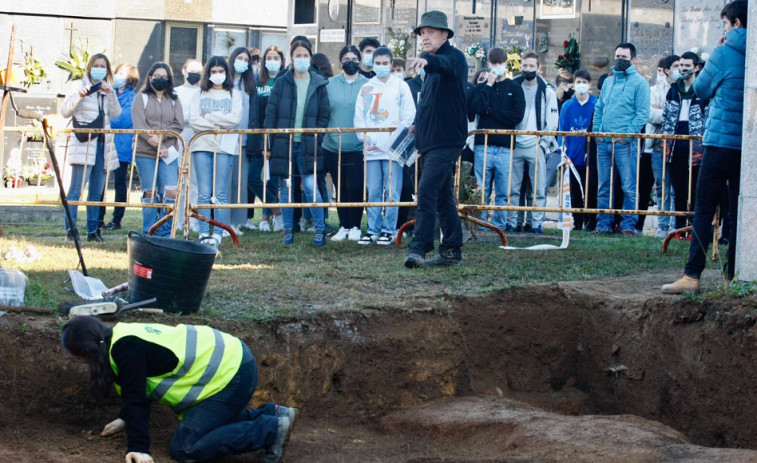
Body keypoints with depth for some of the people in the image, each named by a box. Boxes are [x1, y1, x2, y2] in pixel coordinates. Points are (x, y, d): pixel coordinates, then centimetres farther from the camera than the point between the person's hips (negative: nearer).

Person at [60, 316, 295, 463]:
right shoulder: (122, 336, 11)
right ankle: (272, 414, 23)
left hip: (232, 376, -11)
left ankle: (272, 430, -9)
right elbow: (136, 391, 26)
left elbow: (135, 399, -18)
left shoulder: (126, 349, -20)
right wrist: (125, 420, 32)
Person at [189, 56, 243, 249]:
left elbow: (235, 119, -4)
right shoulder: (200, 95, 14)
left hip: (225, 146, -1)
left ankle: (218, 234, -2)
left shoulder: (234, 94, 11)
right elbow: (193, 120, 1)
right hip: (202, 145, 1)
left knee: (221, 192, -4)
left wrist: (208, 117, -5)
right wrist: (218, 124, -10)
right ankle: (203, 233, -2)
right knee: (204, 192, -3)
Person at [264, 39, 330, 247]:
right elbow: (271, 113, 3)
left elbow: (324, 114, 6)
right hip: (283, 142, 1)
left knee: (311, 186, -9)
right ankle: (288, 230, 13)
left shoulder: (319, 84, 4)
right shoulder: (281, 83, 4)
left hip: (308, 144, -1)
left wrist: (316, 138, -4)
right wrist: (268, 144, -2)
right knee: (285, 188, 5)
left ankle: (320, 229, -1)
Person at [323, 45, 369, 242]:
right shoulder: (330, 84, 6)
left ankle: (355, 227, 8)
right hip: (333, 145, 2)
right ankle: (343, 226, 17)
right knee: (340, 188, 8)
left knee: (355, 187, -6)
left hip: (358, 146, -2)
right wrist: (323, 133, 2)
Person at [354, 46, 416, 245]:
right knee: (373, 191, 4)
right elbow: (359, 115, 13)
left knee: (392, 191, -4)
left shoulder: (400, 86, 6)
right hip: (371, 148, 3)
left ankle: (389, 230, 2)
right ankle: (373, 229, 10)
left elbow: (409, 113, 3)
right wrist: (364, 137, -1)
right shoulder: (366, 88, 15)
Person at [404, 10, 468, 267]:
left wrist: (427, 60, -55)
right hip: (431, 141, 10)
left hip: (446, 141, -10)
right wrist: (418, 126, 21)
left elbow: (446, 64, -36)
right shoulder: (432, 67, 18)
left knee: (427, 192, -18)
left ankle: (418, 249, -20)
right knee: (443, 197, 12)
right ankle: (452, 251, 17)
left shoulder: (454, 57, -10)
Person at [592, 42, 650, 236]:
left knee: (629, 187, -6)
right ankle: (603, 224, 12)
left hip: (625, 144, -6)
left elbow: (642, 113, -8)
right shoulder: (608, 81, 18)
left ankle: (628, 225, -3)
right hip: (604, 142, 6)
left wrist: (627, 135, -15)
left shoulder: (639, 82, -1)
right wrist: (597, 131, 9)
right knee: (604, 186, 8)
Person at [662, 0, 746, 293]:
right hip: (749, 146, 5)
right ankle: (734, 277, 7)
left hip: (721, 141, -5)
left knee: (703, 211, -5)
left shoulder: (725, 52, -6)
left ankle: (692, 276, -11)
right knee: (738, 214, 8)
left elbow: (701, 89, 5)